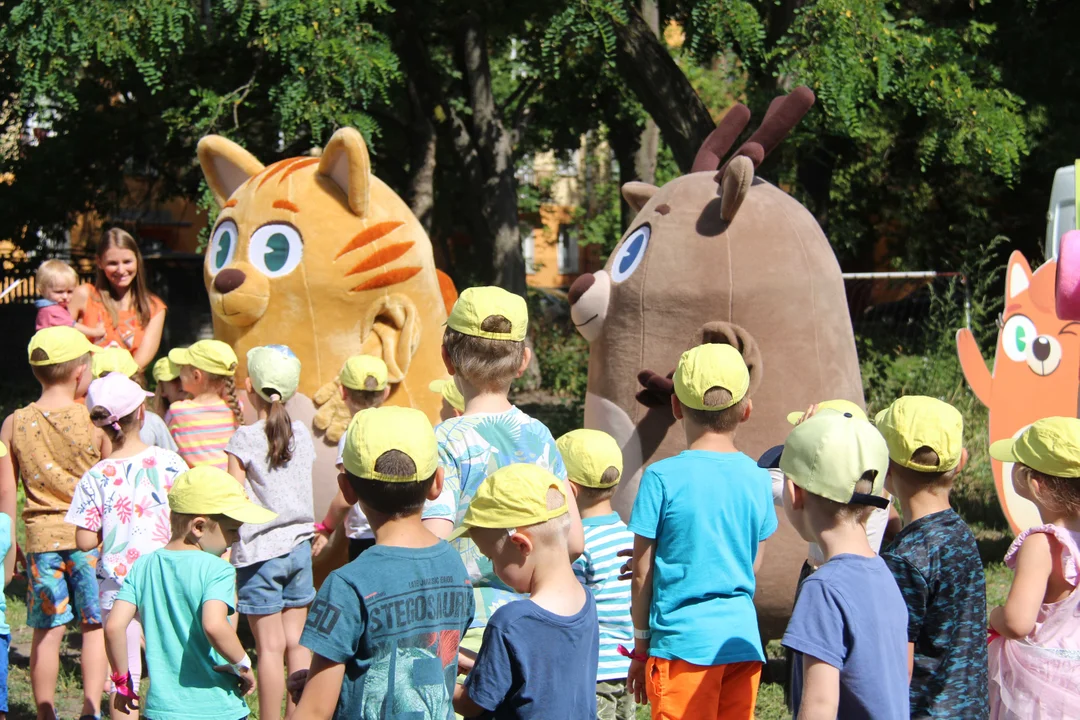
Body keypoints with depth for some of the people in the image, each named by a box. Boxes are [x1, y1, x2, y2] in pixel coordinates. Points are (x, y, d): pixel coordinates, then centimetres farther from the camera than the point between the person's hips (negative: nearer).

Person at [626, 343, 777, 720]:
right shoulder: (758, 479, 4)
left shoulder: (663, 477, -8)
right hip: (744, 641, 4)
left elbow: (642, 576, -4)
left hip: (684, 642, -4)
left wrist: (640, 647, 6)